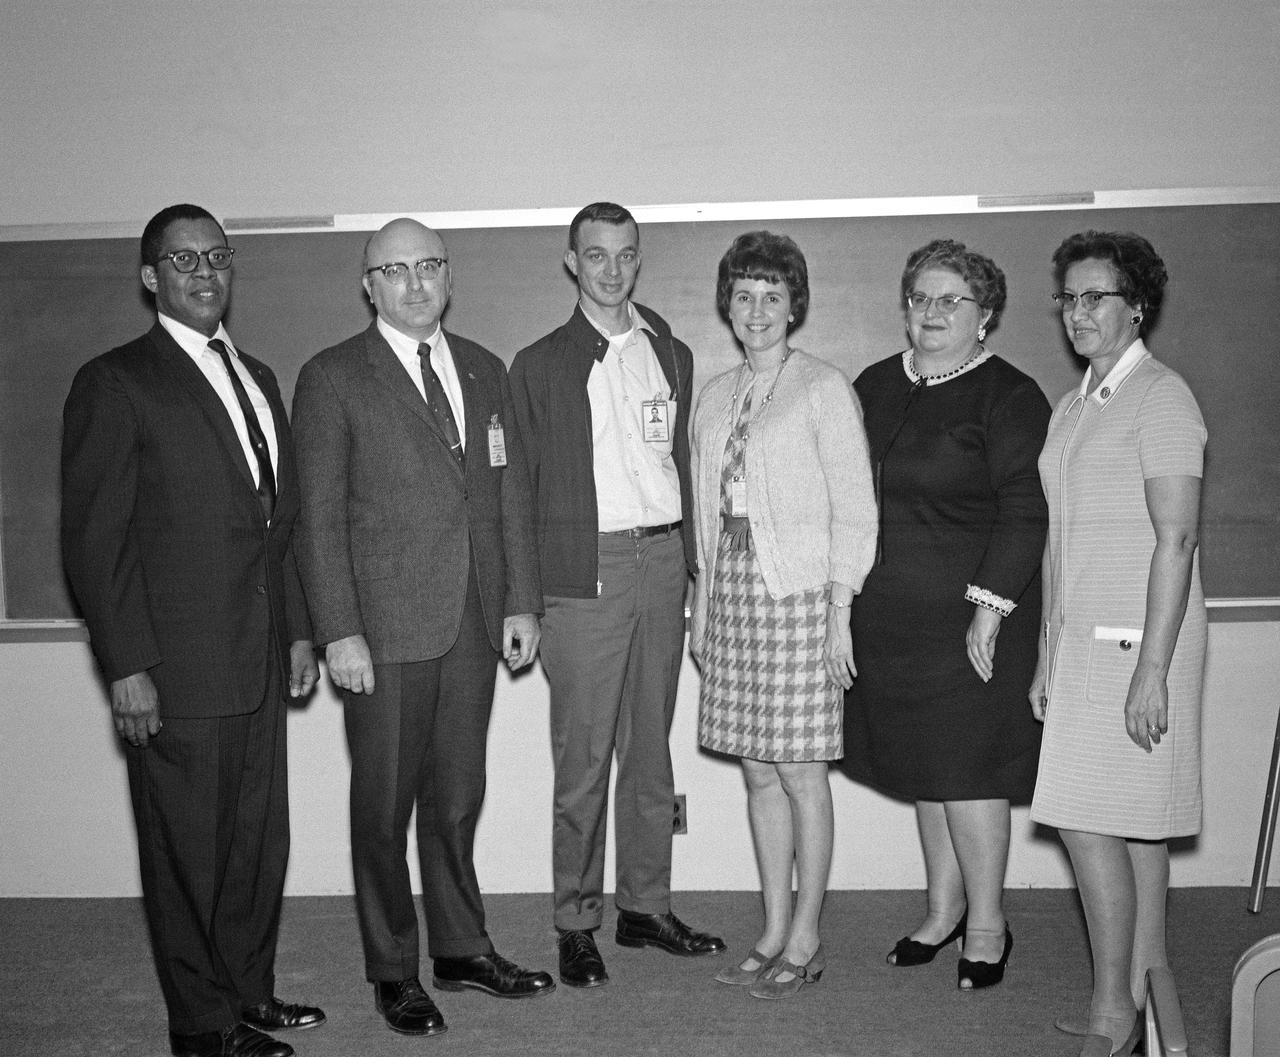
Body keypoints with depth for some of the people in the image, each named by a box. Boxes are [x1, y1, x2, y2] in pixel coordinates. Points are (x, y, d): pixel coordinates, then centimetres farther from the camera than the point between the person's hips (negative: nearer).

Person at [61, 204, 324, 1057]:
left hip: (260, 664, 7)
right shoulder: (116, 384, -6)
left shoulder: (258, 378, 15)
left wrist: (298, 628, 13)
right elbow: (94, 537, -10)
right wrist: (127, 667, -14)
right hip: (178, 668, -7)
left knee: (261, 840, 15)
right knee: (189, 852, 6)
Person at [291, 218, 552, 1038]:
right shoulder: (332, 378, -3)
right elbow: (319, 514, -6)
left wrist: (522, 600, 7)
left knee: (458, 797, 14)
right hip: (385, 627, -4)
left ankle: (463, 948, 29)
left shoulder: (484, 370, 12)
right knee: (384, 806, 6)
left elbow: (512, 491, 12)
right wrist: (339, 631, -12)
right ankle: (394, 971, 21)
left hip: (475, 621, 4)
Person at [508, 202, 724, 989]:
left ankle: (646, 906, 23)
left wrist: (693, 567, 7)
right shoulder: (540, 364, 3)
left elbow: (683, 465, 15)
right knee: (584, 756, -1)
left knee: (652, 746, 11)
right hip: (587, 570, -4)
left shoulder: (673, 354, 15)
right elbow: (523, 484, 1)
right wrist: (529, 597, -5)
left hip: (664, 560, 4)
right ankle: (577, 924, 11)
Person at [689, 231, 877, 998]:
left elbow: (855, 509, -7)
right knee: (759, 772, 10)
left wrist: (840, 612, -12)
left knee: (802, 775, 0)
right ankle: (774, 933, 22)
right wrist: (703, 602, 12)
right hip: (733, 592, 6)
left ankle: (806, 941, 14)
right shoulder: (716, 397, 13)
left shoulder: (825, 389, -5)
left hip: (800, 595, -6)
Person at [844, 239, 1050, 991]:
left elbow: (1024, 512, -13)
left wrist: (989, 608, -18)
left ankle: (987, 924, 17)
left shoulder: (1009, 396, -7)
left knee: (966, 766, -1)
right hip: (890, 617, 6)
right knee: (922, 765, 14)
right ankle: (944, 910, 29)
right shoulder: (875, 387, 11)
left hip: (970, 617, -6)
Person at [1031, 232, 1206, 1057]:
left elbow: (1176, 539, -16)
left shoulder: (1161, 397, -9)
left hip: (1138, 644, -8)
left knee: (1088, 820, -8)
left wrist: (1152, 668, -20)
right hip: (1085, 641, 8)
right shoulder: (1073, 408, 16)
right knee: (1136, 826, 12)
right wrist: (1048, 654, 16)